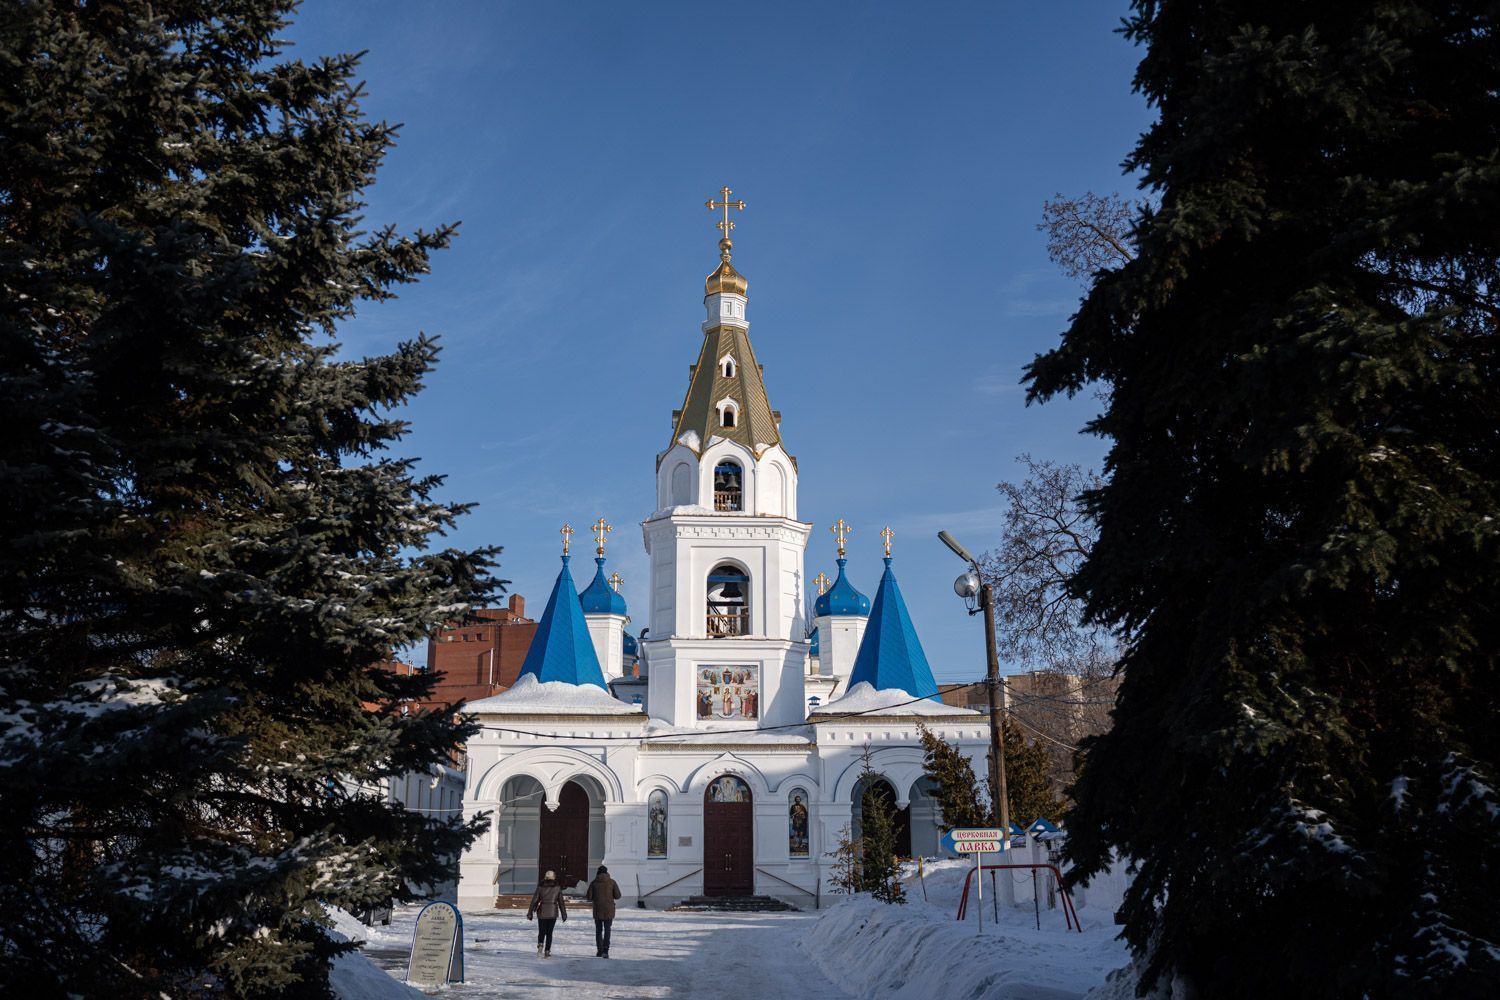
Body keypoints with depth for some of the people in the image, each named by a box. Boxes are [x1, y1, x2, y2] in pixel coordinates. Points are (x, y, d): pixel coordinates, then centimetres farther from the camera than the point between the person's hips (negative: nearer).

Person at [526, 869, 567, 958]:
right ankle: (547, 952, 4)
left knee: (541, 932, 11)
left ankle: (540, 946, -15)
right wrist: (564, 914, 8)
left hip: (542, 912, 0)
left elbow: (534, 900, -1)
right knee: (549, 933, 9)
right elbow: (561, 902, 3)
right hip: (553, 912, 0)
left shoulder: (540, 887, 0)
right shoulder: (557, 888, 1)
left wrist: (530, 912, 4)